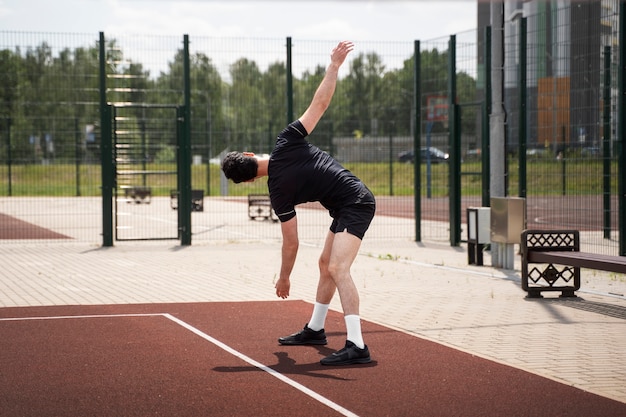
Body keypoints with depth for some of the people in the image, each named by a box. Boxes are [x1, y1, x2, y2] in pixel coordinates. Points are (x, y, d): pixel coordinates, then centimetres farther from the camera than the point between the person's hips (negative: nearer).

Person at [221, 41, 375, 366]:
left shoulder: (279, 193, -13)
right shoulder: (287, 142, -2)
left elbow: (291, 243, -5)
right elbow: (320, 102, -6)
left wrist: (284, 278, 9)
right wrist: (334, 64, 3)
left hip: (354, 205, -10)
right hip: (356, 201, 10)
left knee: (337, 268, -21)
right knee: (326, 263, 20)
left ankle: (357, 347, -32)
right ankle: (315, 330, 33)